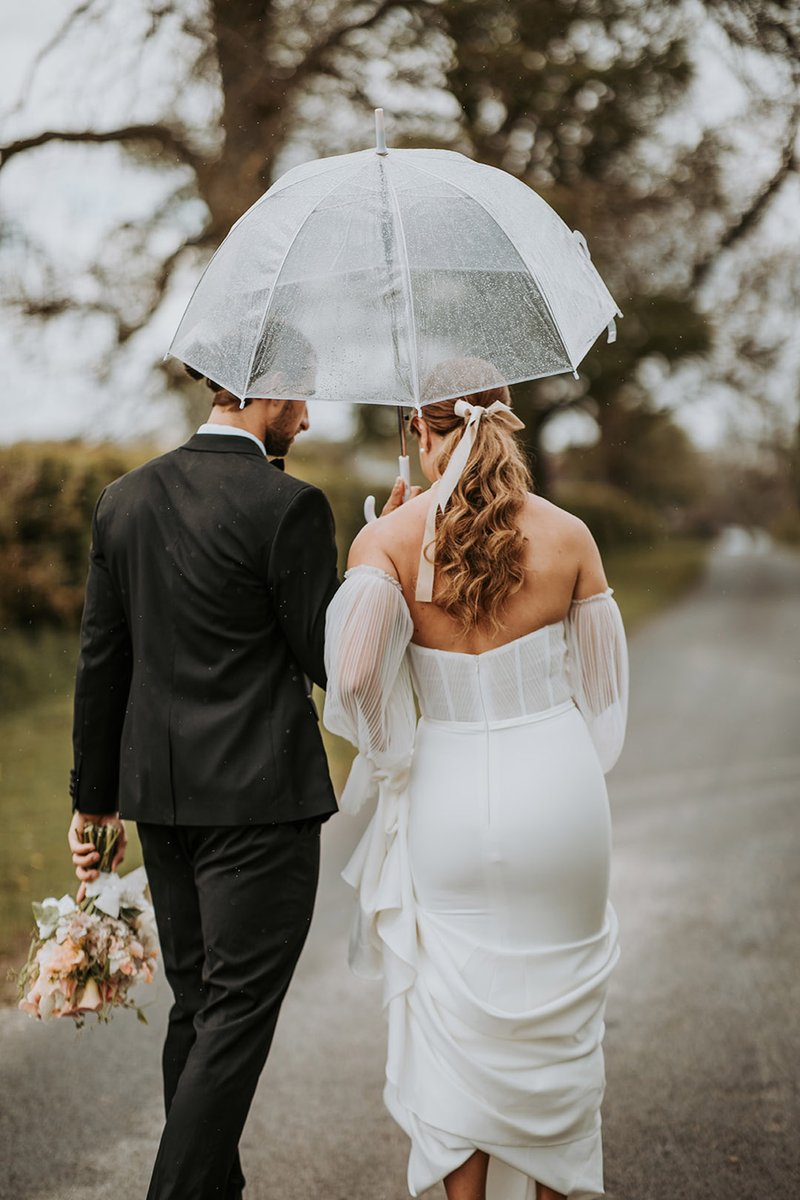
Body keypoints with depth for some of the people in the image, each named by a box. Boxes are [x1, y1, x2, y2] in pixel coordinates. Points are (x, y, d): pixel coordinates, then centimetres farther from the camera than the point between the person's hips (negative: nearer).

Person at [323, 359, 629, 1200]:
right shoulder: (567, 535, -2)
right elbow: (601, 682, 6)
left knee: (456, 1022, 14)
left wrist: (385, 754, -1)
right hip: (558, 790, 1)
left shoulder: (387, 540, -7)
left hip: (449, 792, -1)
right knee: (558, 1018, 18)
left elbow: (354, 672, -21)